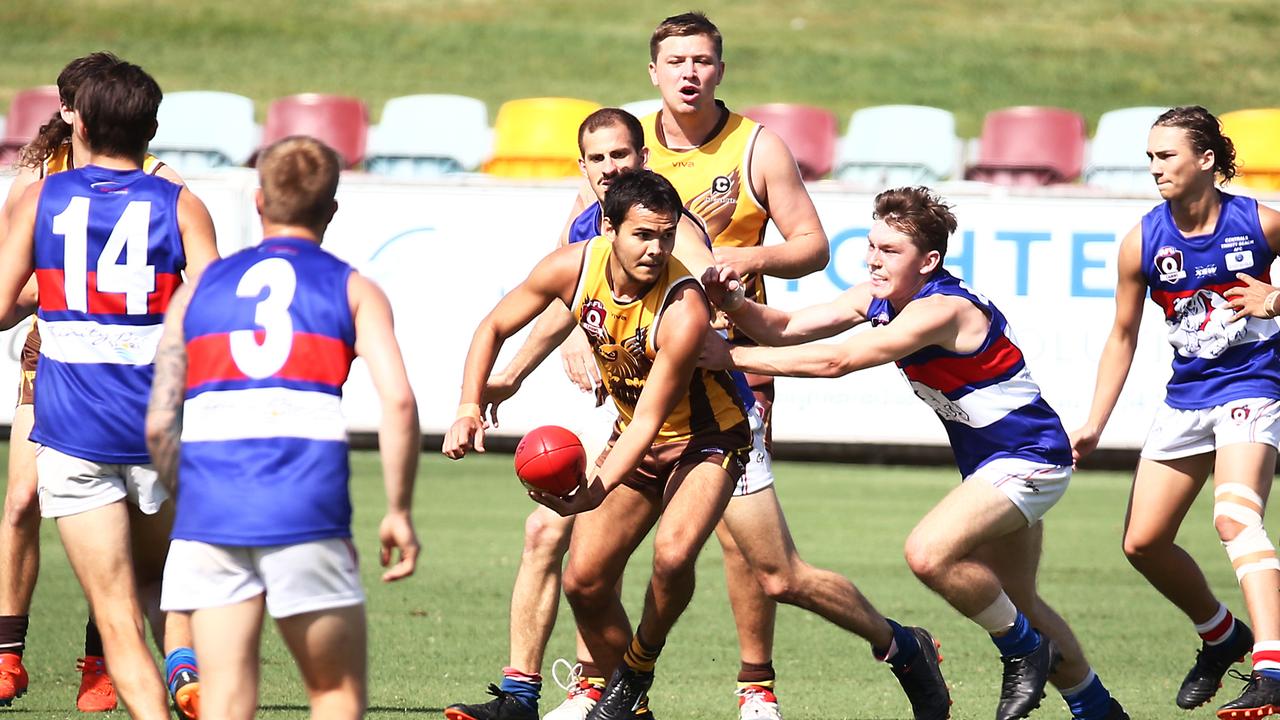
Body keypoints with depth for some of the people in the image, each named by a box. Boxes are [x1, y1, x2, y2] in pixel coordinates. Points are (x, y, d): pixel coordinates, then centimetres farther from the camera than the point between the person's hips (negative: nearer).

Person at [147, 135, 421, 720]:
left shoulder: (198, 289, 18)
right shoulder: (353, 290, 11)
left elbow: (159, 425, 11)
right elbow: (398, 399, -5)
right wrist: (398, 512, 2)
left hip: (209, 507, 2)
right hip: (307, 511, -2)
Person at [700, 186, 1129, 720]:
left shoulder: (942, 310, -28)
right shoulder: (876, 297, -1)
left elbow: (835, 361, -33)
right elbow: (787, 328, -3)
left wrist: (732, 355, -31)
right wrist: (732, 303, -24)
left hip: (1028, 458, -10)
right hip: (991, 463, 10)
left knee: (929, 553, -27)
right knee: (1016, 600, 19)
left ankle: (1025, 651, -5)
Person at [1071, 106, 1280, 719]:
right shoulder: (1142, 243, -3)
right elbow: (1122, 336, 7)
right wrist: (1095, 425, 4)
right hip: (1185, 399, 5)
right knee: (1143, 542, 6)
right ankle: (1221, 637, 32)